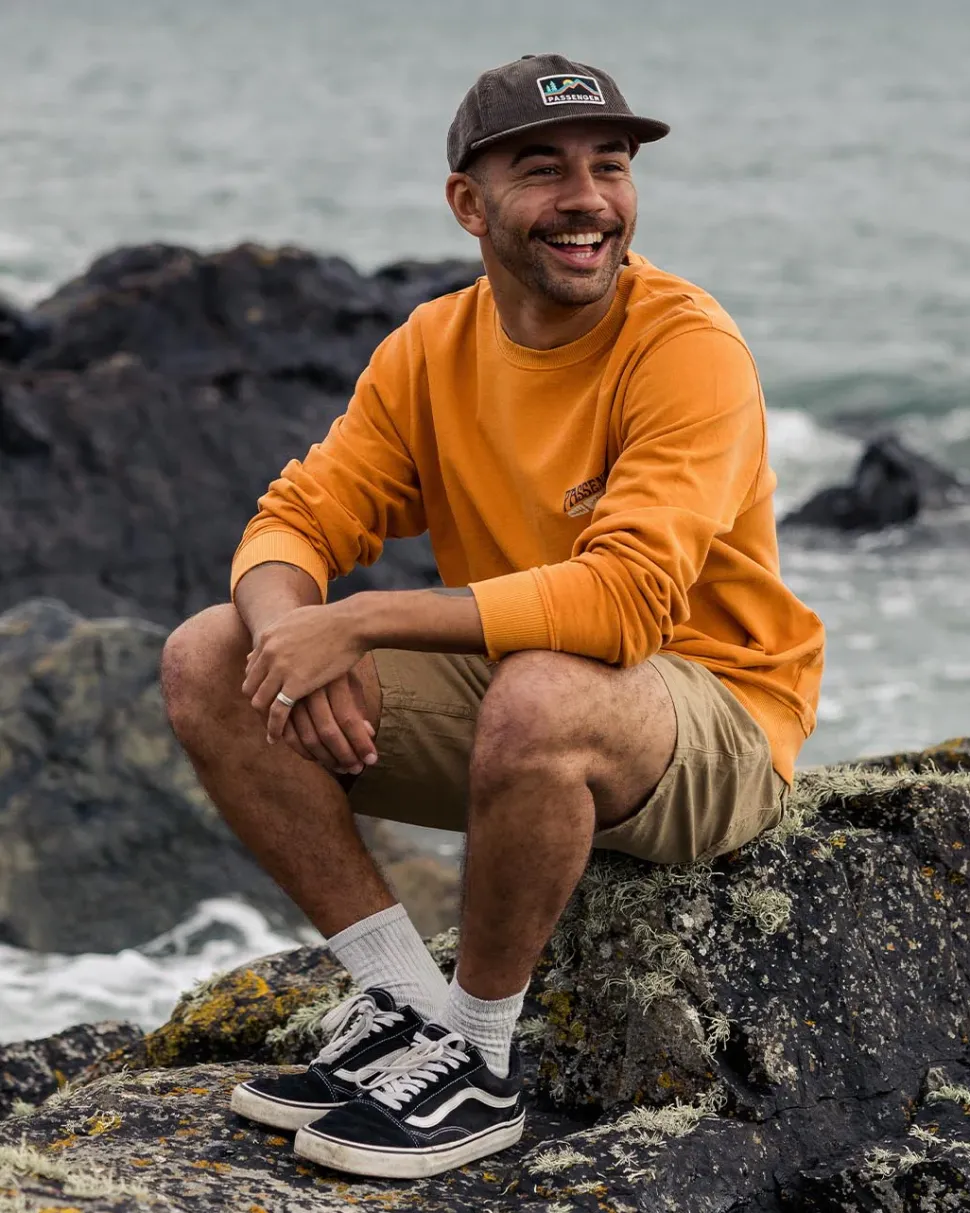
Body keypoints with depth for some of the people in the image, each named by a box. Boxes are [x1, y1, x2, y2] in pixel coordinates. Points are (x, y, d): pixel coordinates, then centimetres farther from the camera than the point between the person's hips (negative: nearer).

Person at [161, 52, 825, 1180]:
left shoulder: (688, 346, -19)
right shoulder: (432, 349, 1)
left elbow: (626, 599, -31)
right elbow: (294, 524, 0)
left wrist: (360, 622, -30)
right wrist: (290, 625, -26)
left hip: (709, 722, -6)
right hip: (506, 694, 6)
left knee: (541, 695, -40)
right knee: (208, 659, -8)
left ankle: (480, 1063, -17)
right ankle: (405, 1002, -6)